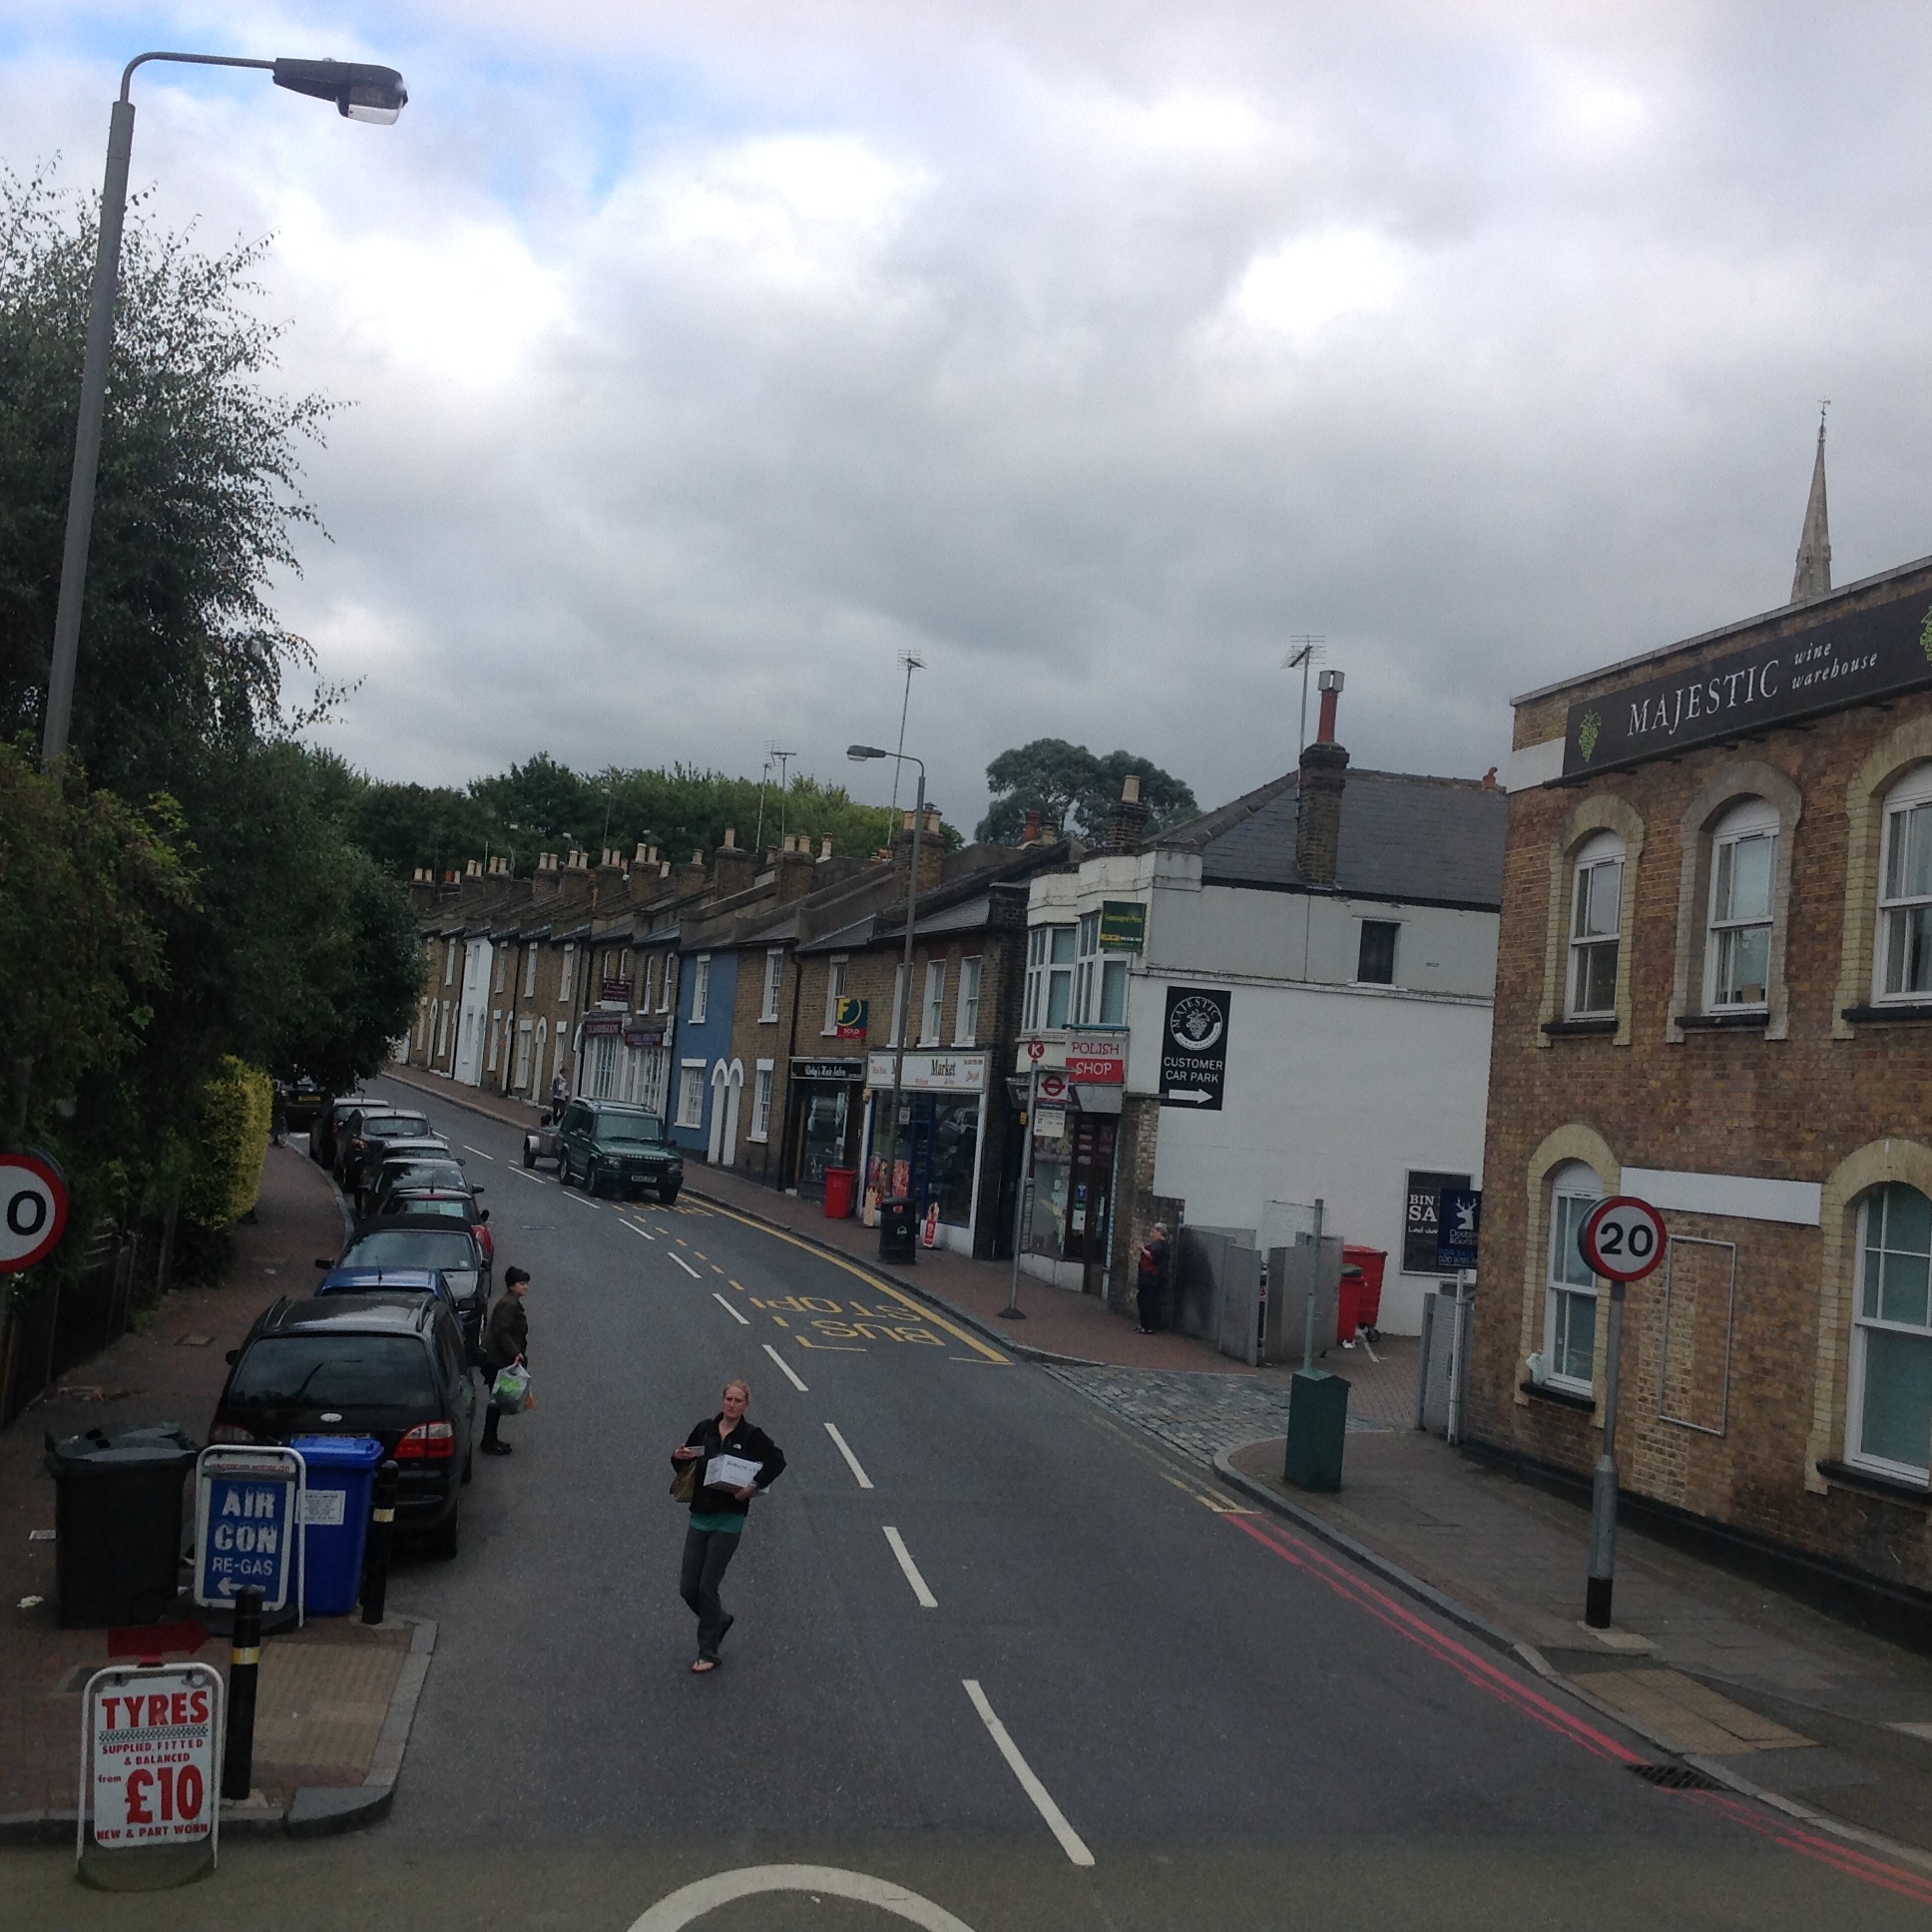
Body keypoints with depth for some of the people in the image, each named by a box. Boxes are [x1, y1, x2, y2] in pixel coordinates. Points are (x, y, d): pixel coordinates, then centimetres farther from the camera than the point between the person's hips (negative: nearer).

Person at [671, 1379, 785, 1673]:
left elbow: (777, 1460, -11)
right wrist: (678, 1457, -9)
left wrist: (755, 1485, -20)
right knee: (688, 1588, 5)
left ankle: (708, 1654, 10)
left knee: (707, 1587, -4)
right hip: (700, 1516, 4)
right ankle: (720, 1619, 35)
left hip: (728, 1519, -4)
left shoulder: (752, 1435, -6)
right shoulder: (705, 1429, 5)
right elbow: (683, 1465, 13)